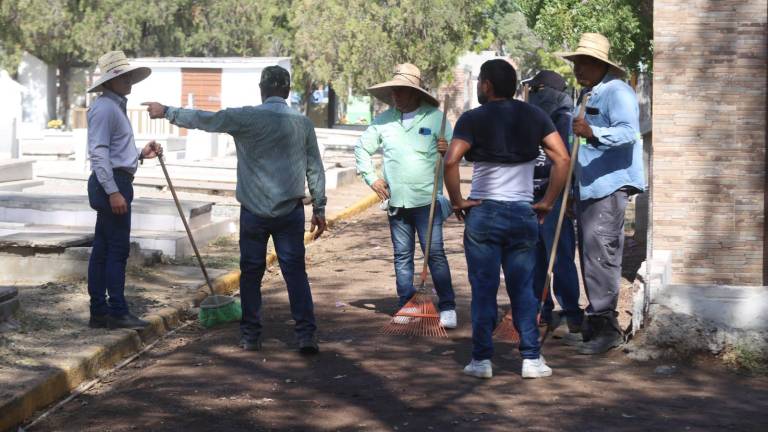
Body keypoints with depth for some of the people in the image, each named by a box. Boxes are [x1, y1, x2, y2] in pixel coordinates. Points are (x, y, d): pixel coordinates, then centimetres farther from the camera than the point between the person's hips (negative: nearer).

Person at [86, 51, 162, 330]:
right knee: (118, 249, -8)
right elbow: (98, 153, -20)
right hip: (111, 183, -10)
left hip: (115, 184, 10)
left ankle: (99, 312, 14)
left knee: (102, 249, 10)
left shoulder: (116, 107, 20)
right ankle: (117, 313, -4)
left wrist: (141, 154, 11)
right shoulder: (104, 107, -12)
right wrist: (113, 192, -25)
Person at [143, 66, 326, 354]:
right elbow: (315, 169, 5)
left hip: (254, 211, -1)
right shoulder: (303, 123, 1)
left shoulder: (246, 118, -6)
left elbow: (203, 120, 3)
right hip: (291, 211, 1)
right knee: (295, 271, 3)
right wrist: (319, 208, 14)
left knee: (251, 273, 10)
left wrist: (166, 112, 17)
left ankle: (250, 336, 14)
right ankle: (306, 335, -4)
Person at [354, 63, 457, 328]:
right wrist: (371, 178, 11)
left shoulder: (435, 117, -3)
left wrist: (447, 149, -23)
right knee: (402, 255, 9)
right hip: (396, 201, 4)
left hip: (427, 199, -4)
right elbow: (361, 148, 20)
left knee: (435, 253, -9)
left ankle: (447, 307, -4)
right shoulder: (384, 121, 7)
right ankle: (406, 307, 17)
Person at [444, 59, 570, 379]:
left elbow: (451, 161, -18)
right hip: (523, 214, 3)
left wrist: (457, 201, -8)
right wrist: (547, 202, 2)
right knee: (523, 290, 9)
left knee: (483, 289, 3)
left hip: (483, 213, -3)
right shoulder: (534, 116, 6)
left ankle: (482, 359, 6)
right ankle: (531, 359, 8)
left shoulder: (473, 119, -4)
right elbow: (562, 159, -2)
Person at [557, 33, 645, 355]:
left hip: (610, 186, -10)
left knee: (599, 254, -14)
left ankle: (606, 326, -12)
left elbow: (628, 132, -25)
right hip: (588, 189, 10)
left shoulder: (617, 92, -10)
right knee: (589, 254, 13)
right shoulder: (587, 95, 20)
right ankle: (597, 321, 21)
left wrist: (592, 132, -41)